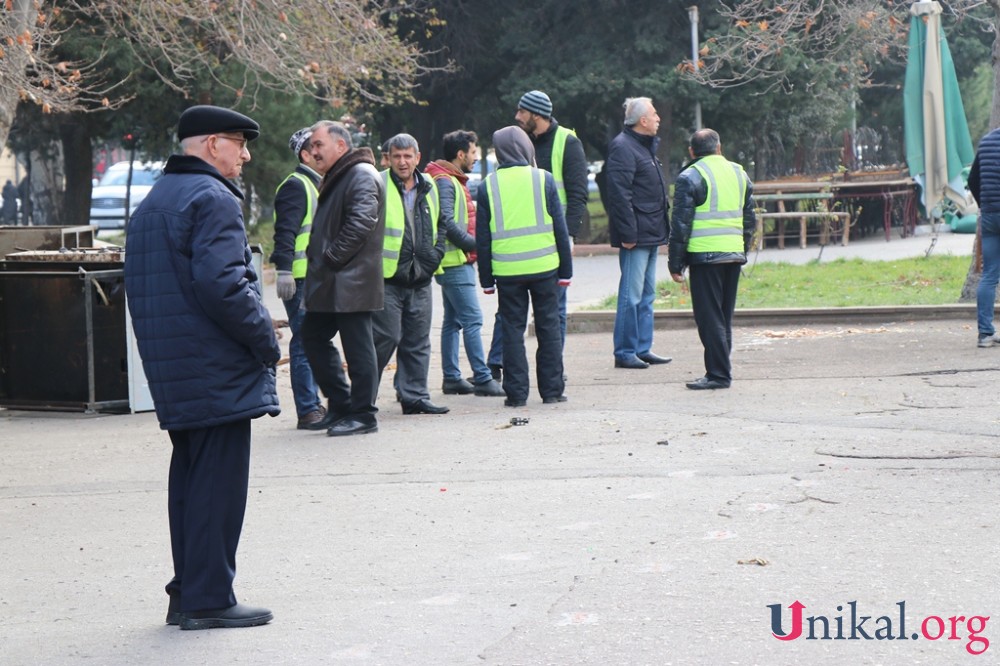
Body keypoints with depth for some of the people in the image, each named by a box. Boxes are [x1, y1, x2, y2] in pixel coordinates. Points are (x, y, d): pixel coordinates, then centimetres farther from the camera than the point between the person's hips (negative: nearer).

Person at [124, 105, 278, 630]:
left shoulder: (150, 205, 19)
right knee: (218, 484, -5)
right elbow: (222, 284, -24)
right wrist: (266, 340, -13)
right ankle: (208, 600, -3)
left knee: (190, 478, 14)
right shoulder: (212, 199, -13)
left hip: (171, 371, 10)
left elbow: (142, 290, 21)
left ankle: (187, 594, 19)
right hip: (216, 371, -9)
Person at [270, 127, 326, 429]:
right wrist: (284, 271, -25)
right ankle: (308, 410, -7)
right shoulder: (296, 186, -10)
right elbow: (285, 232, -18)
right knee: (304, 343, -8)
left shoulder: (319, 186, 21)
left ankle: (312, 405, 20)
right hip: (300, 280, -10)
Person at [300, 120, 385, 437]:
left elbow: (361, 222, -22)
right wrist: (318, 261, 14)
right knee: (313, 337, 14)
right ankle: (341, 405, 21)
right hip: (329, 284, 11)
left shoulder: (362, 175, -11)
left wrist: (332, 257, -19)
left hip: (351, 281, -11)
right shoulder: (336, 178, 21)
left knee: (357, 345, -4)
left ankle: (362, 414, 2)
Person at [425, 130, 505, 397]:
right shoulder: (444, 182, -14)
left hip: (458, 261, 11)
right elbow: (446, 222, -22)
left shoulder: (454, 181, 19)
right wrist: (474, 243, -16)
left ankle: (452, 377, 16)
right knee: (473, 319, -12)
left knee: (453, 320, 12)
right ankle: (482, 379, -13)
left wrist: (473, 244, 10)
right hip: (455, 261, -11)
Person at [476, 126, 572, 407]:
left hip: (507, 270, 0)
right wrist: (565, 270, 7)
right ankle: (552, 389, 10)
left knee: (512, 331, 6)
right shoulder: (544, 180, -1)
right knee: (549, 328, 8)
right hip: (544, 267, 0)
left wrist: (486, 278, 9)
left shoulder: (488, 186, 0)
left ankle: (516, 392, 4)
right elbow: (560, 228, 1)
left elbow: (482, 237, 3)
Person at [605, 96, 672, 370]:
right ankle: (625, 353, -4)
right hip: (636, 235, -10)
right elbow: (619, 194, -21)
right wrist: (628, 233, -23)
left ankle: (643, 349, 19)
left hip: (650, 234, 10)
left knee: (647, 294, 13)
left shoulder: (645, 146, 19)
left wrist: (660, 229, 20)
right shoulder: (623, 148, -14)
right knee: (632, 295, -8)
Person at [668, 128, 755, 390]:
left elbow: (681, 224, -8)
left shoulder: (690, 177, -6)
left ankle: (718, 373, -6)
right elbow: (749, 219, 19)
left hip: (705, 256, -6)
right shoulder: (739, 174, 13)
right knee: (725, 317, 14)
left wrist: (675, 263, -3)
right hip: (734, 255, 6)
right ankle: (721, 369, 16)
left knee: (709, 317, -3)